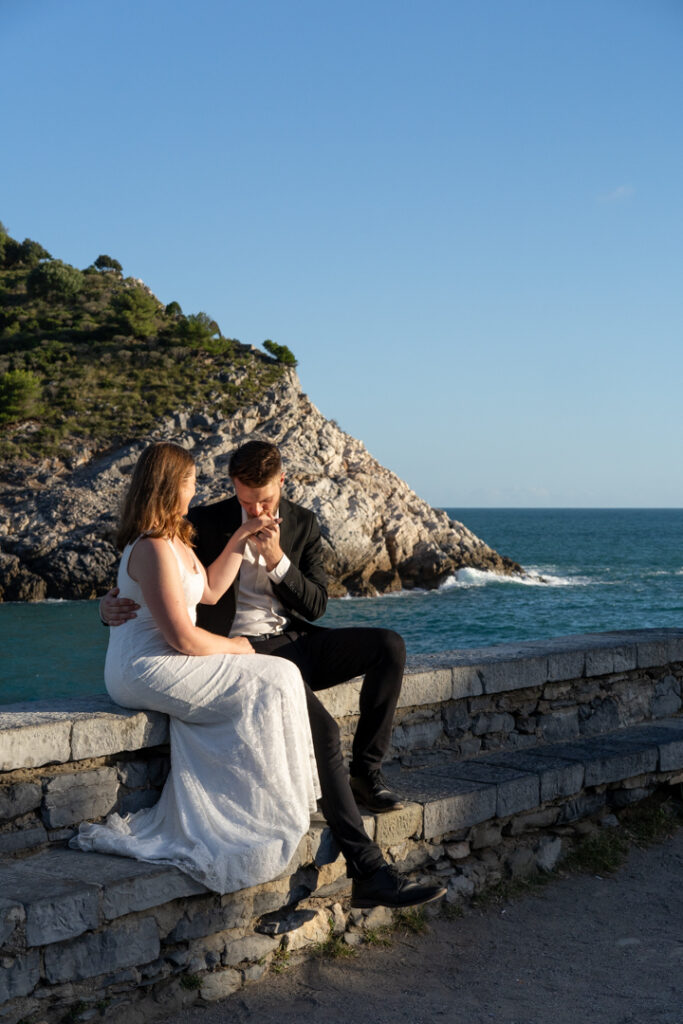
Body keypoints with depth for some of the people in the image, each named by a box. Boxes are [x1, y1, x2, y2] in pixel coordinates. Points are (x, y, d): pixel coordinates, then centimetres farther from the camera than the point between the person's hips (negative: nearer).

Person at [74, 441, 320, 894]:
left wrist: (240, 539, 17)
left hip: (163, 663, 10)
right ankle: (268, 816, -1)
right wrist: (236, 647, -4)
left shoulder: (174, 540, 14)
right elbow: (183, 638, -20)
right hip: (147, 670, -10)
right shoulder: (153, 550, -19)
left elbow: (210, 590, 24)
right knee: (272, 683, -11)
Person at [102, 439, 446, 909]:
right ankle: (368, 872, -30)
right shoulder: (206, 523, -1)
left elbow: (316, 605, 5)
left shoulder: (303, 523, 9)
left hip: (297, 642, 5)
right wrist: (115, 603, -16)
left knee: (389, 645, -19)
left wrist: (278, 561, -11)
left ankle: (367, 772, -6)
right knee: (322, 729, -29)